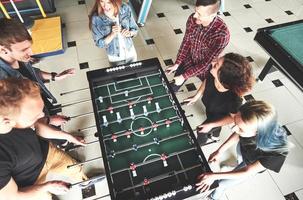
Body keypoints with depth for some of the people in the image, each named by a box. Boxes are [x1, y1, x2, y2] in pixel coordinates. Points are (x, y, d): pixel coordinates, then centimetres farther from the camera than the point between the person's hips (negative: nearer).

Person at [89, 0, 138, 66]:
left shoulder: (125, 9, -17)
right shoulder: (96, 18, -23)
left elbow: (135, 29, -3)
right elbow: (99, 43, -15)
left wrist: (129, 33, -26)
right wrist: (112, 34, -31)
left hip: (131, 53, 3)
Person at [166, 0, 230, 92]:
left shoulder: (222, 34, -36)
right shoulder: (192, 19, -21)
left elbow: (207, 62, -29)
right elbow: (186, 42, -5)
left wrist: (184, 76, -26)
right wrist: (177, 64, -5)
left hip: (205, 68, -3)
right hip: (188, 60, 3)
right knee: (172, 88, 14)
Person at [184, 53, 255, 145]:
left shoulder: (234, 99, -47)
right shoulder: (213, 75, -35)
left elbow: (233, 118, -25)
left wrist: (211, 125, -19)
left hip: (218, 117, -4)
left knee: (201, 131, 22)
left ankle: (198, 145, 58)